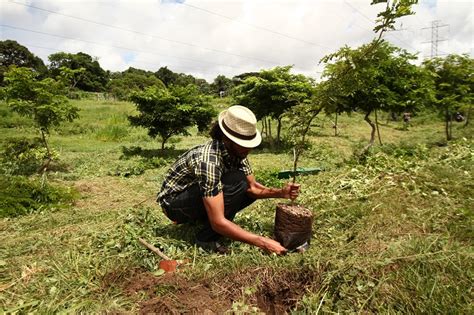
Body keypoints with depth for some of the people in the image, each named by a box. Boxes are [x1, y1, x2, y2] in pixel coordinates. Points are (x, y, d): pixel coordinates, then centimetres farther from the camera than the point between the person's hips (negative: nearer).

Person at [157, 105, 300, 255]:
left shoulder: (236, 151, -10)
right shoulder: (208, 160, -36)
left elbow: (251, 187, -1)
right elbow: (218, 222, -38)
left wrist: (280, 192, -19)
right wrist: (263, 242, -37)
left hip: (196, 198, 8)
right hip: (173, 202, -8)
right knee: (236, 181, -29)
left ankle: (197, 218, 6)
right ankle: (206, 238, -14)